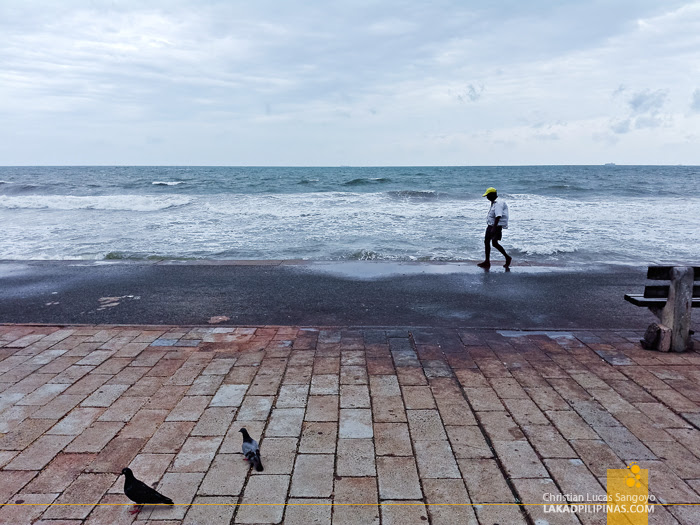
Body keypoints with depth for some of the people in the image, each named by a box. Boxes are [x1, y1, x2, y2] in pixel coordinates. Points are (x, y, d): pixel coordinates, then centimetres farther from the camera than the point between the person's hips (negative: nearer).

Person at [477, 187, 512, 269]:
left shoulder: (498, 203, -18)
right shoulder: (493, 202, 14)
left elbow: (498, 216, -28)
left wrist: (494, 228, -34)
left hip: (497, 226, -10)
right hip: (490, 225, 10)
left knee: (494, 243, -14)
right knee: (486, 241, 8)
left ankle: (507, 257, 2)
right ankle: (487, 262, 13)